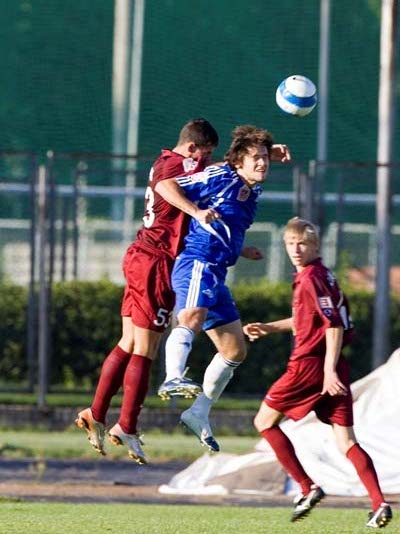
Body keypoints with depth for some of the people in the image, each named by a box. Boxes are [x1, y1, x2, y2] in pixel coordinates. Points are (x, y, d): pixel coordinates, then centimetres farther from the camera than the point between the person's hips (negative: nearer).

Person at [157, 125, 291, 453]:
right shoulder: (219, 177, -7)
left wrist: (271, 153, 22)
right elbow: (166, 185, -9)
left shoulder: (253, 189, 16)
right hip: (198, 264, -9)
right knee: (192, 318, -37)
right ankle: (173, 378, -60)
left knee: (235, 351, 12)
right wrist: (196, 211, -22)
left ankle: (199, 413, 19)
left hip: (217, 276, 9)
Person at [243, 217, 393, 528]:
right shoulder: (321, 274, 16)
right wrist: (271, 328, 30)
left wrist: (329, 370, -26)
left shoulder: (311, 277, -13)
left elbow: (333, 324, -21)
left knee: (265, 421, 9)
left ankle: (307, 488, 3)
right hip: (335, 367, 9)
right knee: (346, 441, 2)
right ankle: (379, 504, -14)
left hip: (311, 364, -8)